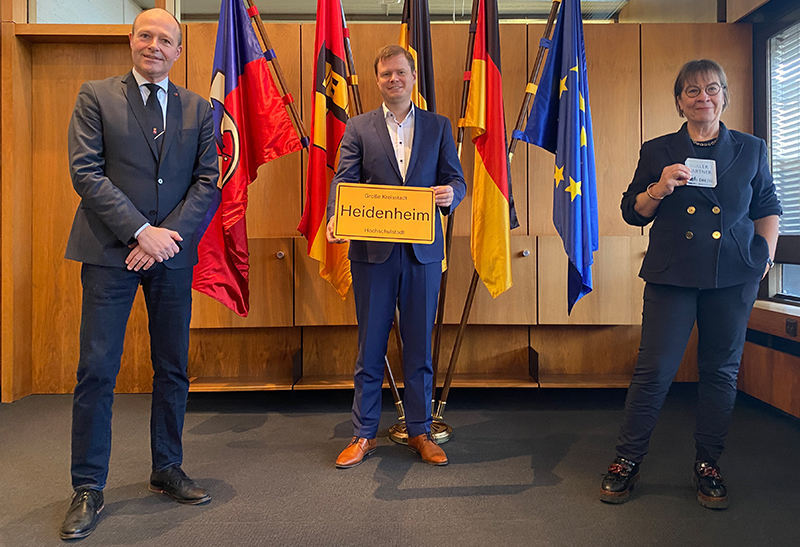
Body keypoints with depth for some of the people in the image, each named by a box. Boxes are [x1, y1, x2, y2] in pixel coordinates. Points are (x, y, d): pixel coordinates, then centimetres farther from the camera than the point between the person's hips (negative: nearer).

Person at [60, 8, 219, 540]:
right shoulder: (96, 97, 5)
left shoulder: (198, 109, 11)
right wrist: (140, 231, -15)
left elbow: (208, 180, 3)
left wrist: (169, 235, -10)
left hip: (173, 251, 3)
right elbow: (86, 172, -5)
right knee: (97, 370, 0)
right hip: (110, 251, -2)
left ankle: (167, 469, 25)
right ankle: (88, 488, 14)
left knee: (173, 369, 9)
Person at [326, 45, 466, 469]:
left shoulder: (438, 127, 12)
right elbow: (343, 181, -2)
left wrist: (450, 193, -17)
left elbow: (456, 180, 7)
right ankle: (364, 434, 20)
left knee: (419, 346, 9)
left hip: (423, 252, 1)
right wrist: (335, 217, -22)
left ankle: (419, 432, 24)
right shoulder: (358, 128, 9)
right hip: (373, 251, -1)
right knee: (370, 346, 6)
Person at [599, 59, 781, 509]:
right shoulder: (657, 151, 8)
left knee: (721, 370, 7)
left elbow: (768, 208, 17)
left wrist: (766, 255, 4)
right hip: (672, 274, -2)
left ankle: (709, 465, 22)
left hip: (734, 275, 2)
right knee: (655, 369, -5)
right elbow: (633, 214, 8)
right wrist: (658, 189, -10)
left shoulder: (752, 149, 12)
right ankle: (628, 460, 10)